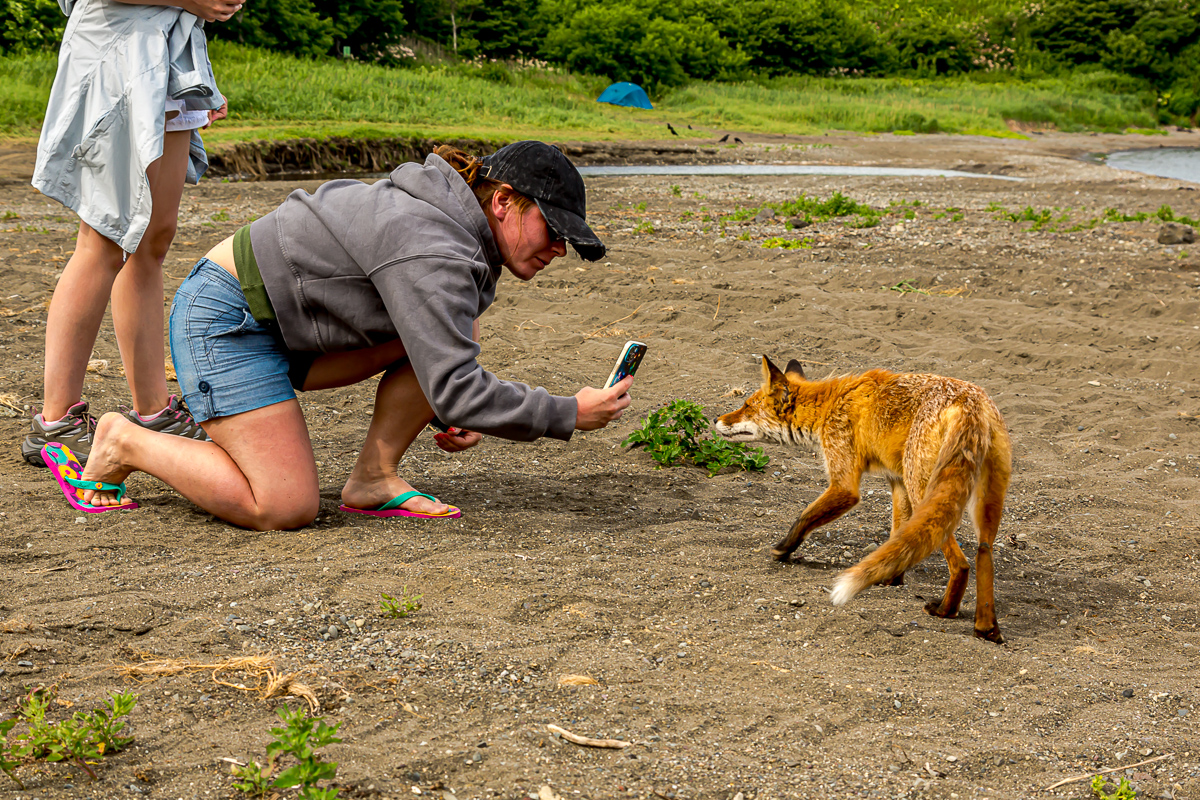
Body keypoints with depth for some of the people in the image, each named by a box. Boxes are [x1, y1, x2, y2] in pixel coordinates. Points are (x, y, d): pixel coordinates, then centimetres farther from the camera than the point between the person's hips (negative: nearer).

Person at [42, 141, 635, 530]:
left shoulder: (459, 229, 7)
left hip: (279, 325, 10)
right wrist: (569, 415, -22)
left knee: (454, 331, -2)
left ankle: (373, 478, 1)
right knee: (284, 509, -17)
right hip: (224, 319, -10)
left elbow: (445, 364, 21)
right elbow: (454, 389, -28)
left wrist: (460, 413, 5)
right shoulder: (435, 252, -25)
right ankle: (123, 444, 0)